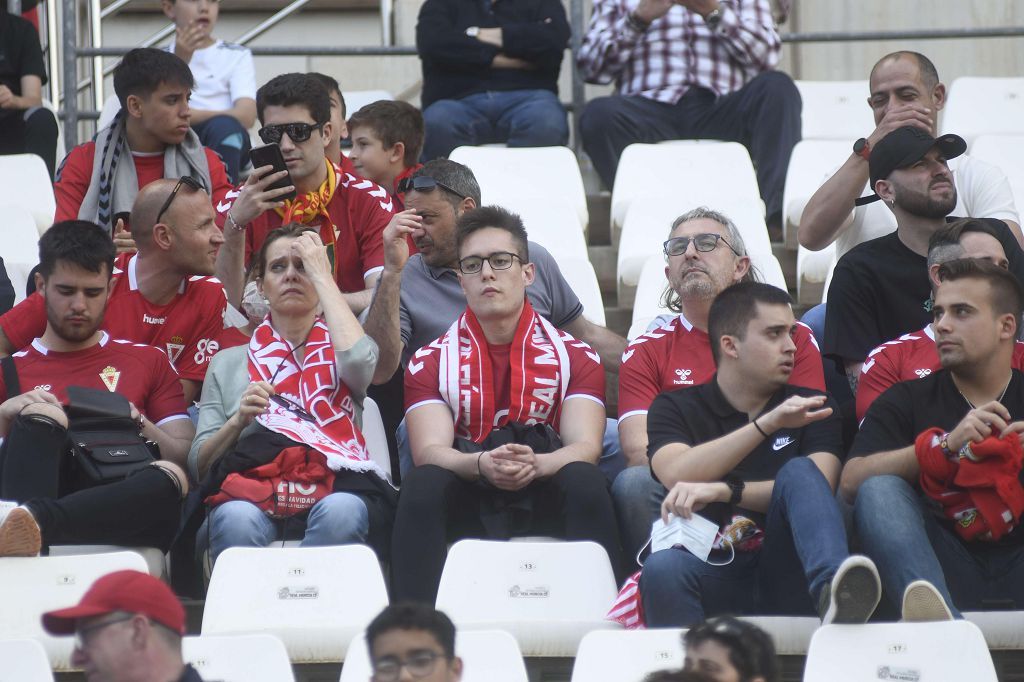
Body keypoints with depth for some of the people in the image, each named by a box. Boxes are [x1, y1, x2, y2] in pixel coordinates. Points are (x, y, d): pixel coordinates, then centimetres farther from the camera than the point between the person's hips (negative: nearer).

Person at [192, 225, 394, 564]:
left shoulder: (337, 349, 25)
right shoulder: (229, 364, 27)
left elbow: (357, 361, -4)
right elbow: (199, 465, 18)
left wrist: (321, 275, 7)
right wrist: (238, 419, -2)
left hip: (336, 487, 0)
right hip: (251, 494, 0)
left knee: (339, 511, -39)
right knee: (238, 518, -38)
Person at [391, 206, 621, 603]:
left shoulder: (574, 356, 8)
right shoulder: (431, 361, 9)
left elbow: (585, 447, -6)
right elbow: (429, 451, -7)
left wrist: (535, 464, -30)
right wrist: (482, 465, -30)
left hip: (544, 505, 0)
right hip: (466, 507, 0)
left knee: (584, 481, -31)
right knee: (422, 485, -31)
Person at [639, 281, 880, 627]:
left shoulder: (812, 408, 19)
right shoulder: (675, 408, 15)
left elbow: (815, 488, -1)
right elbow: (676, 475, -8)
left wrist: (722, 491, -15)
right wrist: (767, 424, -16)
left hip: (786, 577, 1)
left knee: (799, 472, -24)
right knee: (664, 568, -34)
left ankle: (831, 589, -53)